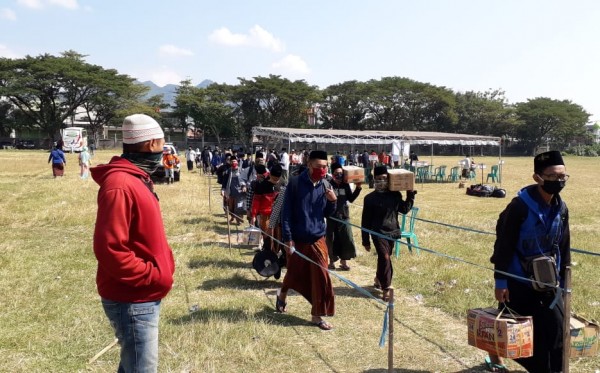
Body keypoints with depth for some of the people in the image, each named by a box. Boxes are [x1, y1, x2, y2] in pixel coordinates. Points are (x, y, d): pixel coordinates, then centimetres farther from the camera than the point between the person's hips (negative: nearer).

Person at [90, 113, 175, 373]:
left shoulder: (137, 178, 10)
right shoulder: (120, 185, -23)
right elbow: (110, 249, -27)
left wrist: (161, 268, 6)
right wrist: (154, 276, -21)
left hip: (144, 296, 10)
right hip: (132, 300, -10)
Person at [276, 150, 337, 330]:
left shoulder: (325, 185, 1)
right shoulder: (295, 183, -12)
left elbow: (327, 214, 8)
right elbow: (286, 212, -11)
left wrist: (332, 201, -11)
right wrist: (288, 238, -14)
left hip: (317, 239, 3)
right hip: (298, 239, -3)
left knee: (321, 277, 0)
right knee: (294, 273, 14)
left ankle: (317, 315, 13)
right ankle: (282, 294, 46)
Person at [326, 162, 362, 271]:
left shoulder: (345, 185, 3)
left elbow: (351, 199, 10)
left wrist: (358, 188, 1)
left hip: (344, 216, 3)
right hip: (332, 217, -3)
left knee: (348, 239, 2)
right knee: (332, 240, 6)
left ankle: (343, 260, 18)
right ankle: (332, 260, 23)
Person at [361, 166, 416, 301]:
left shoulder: (395, 195, 2)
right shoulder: (370, 198, -8)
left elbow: (404, 209, 12)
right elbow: (366, 221, -5)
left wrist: (410, 195, 1)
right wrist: (366, 241, -4)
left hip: (392, 232, 4)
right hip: (378, 233, -4)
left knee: (384, 258, 16)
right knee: (385, 258, -13)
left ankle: (379, 279, 40)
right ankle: (386, 289, -7)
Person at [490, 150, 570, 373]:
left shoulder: (561, 208, 0)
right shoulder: (520, 206, -20)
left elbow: (564, 247, 10)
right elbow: (503, 245, -16)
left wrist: (563, 280, 12)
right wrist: (500, 281, -15)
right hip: (518, 281, -5)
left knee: (556, 328, 4)